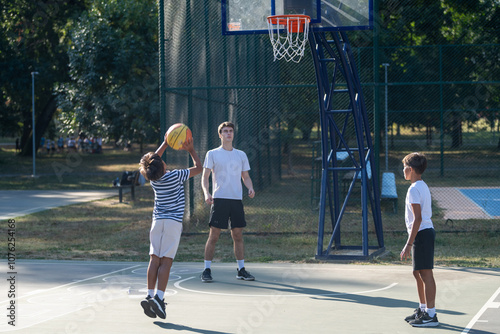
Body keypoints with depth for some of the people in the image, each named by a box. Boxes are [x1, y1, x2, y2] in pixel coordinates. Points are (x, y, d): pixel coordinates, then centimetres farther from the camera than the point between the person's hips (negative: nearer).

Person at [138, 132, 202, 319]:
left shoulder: (153, 179, 3)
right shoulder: (175, 176, -9)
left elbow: (153, 159, 24)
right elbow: (198, 168, 4)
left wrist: (165, 143, 26)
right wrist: (191, 150, 13)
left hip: (157, 220, 4)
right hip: (173, 221, -4)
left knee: (154, 259, 2)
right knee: (166, 261, -8)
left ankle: (150, 295, -7)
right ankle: (159, 297, -17)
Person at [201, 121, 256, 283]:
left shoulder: (241, 155, 14)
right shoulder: (212, 154, 5)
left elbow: (246, 176, 18)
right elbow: (205, 176, 2)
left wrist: (250, 188, -3)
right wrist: (206, 192, -16)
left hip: (236, 199, 3)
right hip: (219, 199, -3)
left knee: (238, 235, 5)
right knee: (214, 235, -5)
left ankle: (241, 269, 13)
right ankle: (207, 270, 1)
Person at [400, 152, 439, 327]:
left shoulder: (414, 189, -15)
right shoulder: (423, 186, 17)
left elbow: (418, 218, -20)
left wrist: (409, 244, -21)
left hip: (422, 234, -10)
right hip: (426, 232, 10)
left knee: (425, 274, -9)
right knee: (418, 273, 17)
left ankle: (431, 315, -8)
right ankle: (423, 309, 27)